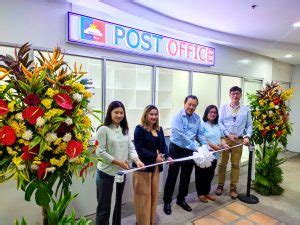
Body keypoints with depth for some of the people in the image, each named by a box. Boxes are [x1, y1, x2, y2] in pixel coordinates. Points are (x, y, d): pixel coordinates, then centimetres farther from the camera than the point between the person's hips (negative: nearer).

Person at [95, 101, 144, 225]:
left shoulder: (125, 130, 7)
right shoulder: (104, 129, -12)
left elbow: (130, 147, 3)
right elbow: (100, 152, -17)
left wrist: (137, 160, -15)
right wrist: (118, 162, -18)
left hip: (121, 172, 6)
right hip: (106, 173, -6)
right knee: (104, 207, 8)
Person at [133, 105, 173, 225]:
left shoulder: (159, 129, 10)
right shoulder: (139, 129, -11)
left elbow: (163, 145, 6)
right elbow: (139, 148, -18)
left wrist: (168, 156, -12)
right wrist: (155, 156, -22)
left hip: (156, 166, 7)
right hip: (143, 166, -6)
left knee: (154, 194, 17)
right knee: (143, 196, 4)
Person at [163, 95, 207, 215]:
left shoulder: (197, 118, 1)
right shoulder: (178, 117, -18)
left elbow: (200, 134, 3)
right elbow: (182, 135, -26)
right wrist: (197, 147, -29)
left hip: (189, 151, 6)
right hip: (176, 150, -5)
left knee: (186, 177, 16)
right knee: (172, 177, 5)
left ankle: (181, 199, 34)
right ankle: (167, 201, 20)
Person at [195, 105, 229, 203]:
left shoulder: (218, 126, 14)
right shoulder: (202, 124, -10)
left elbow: (221, 137, 16)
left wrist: (224, 144, -5)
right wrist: (213, 146, -20)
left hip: (214, 154, 7)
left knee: (210, 174, 17)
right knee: (201, 174, 7)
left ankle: (207, 192, 33)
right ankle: (201, 193, 23)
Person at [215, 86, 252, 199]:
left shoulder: (246, 110, 6)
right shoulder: (224, 108, 3)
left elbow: (249, 125, 4)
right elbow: (219, 122, -4)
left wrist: (247, 136, -12)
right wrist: (228, 134, -13)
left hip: (239, 140, 1)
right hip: (225, 139, -1)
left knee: (235, 164, 9)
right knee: (222, 163, 7)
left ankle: (233, 187, 22)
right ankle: (220, 185, 22)